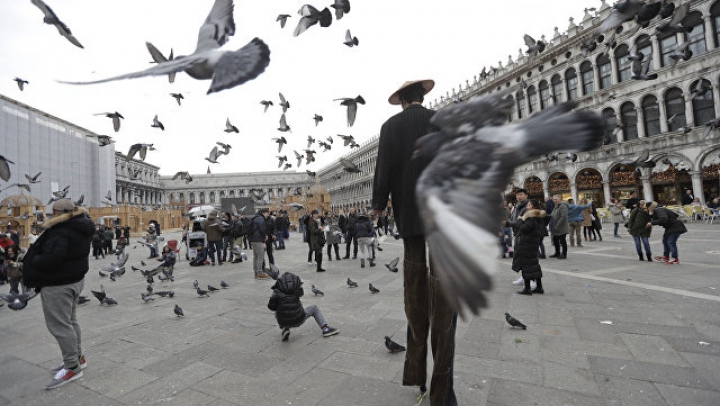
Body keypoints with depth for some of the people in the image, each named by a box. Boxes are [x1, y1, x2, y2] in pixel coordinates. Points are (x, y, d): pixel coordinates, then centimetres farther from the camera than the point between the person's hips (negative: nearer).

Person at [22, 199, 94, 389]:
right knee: (70, 321, 21)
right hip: (76, 278, 10)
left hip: (58, 284, -10)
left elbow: (51, 258, -31)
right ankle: (78, 357, 33)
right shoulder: (81, 226, 6)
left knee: (59, 325, -1)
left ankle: (73, 367, 7)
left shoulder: (61, 231, -23)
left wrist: (32, 261, -13)